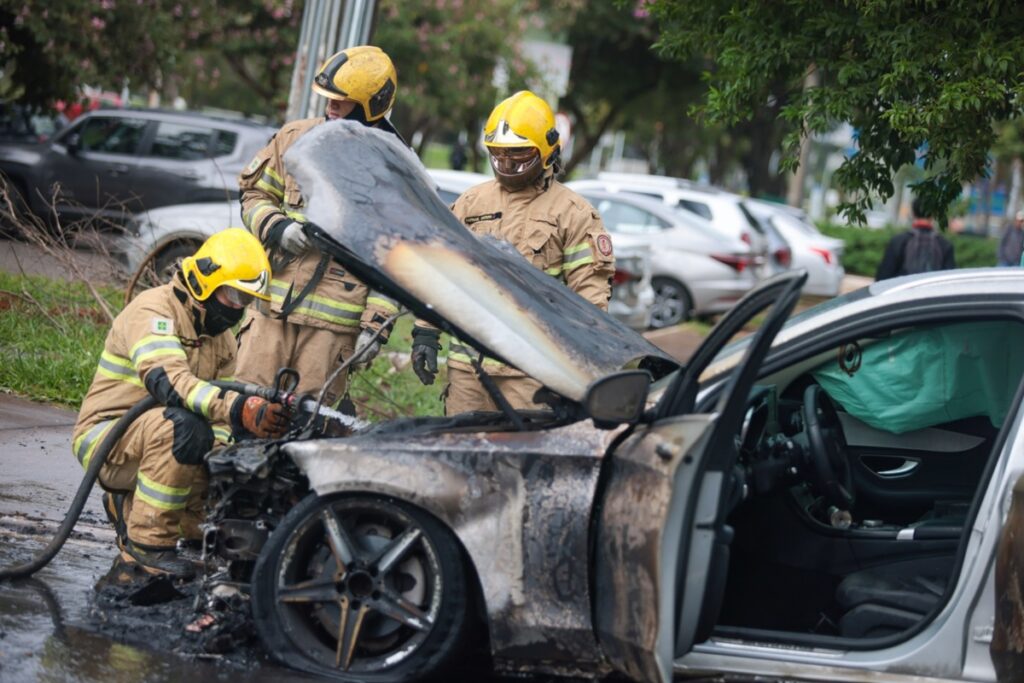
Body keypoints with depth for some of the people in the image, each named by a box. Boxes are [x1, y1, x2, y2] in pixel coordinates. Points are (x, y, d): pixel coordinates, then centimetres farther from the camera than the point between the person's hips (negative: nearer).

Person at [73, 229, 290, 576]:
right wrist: (240, 410, -49)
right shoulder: (153, 310, -18)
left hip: (160, 438, 8)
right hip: (105, 438, -8)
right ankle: (148, 541, -24)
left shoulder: (221, 335, 12)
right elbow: (167, 379, -36)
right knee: (182, 425, -36)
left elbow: (224, 396, 10)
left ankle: (128, 507, 9)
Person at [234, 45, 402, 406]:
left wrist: (377, 324, -8)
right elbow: (255, 193, 18)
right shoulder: (296, 138, 9)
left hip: (334, 321, -3)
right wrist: (276, 227, -4)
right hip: (272, 307, 3)